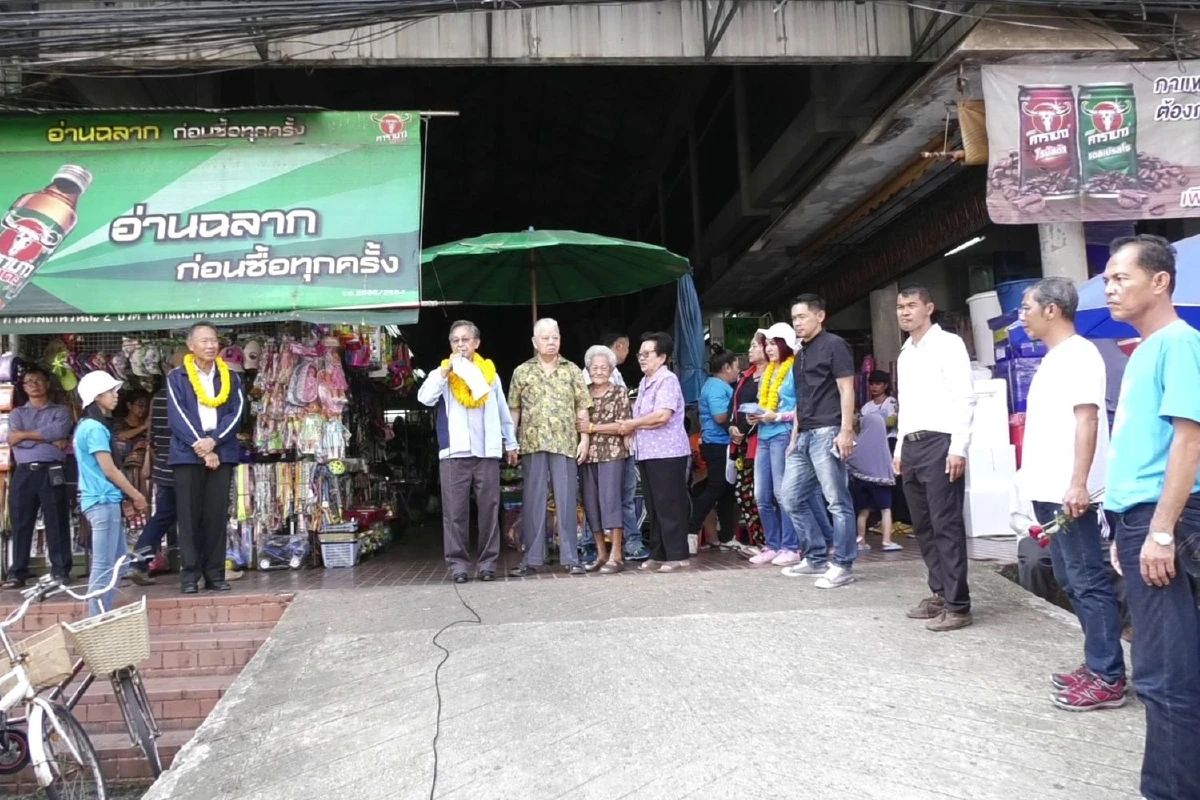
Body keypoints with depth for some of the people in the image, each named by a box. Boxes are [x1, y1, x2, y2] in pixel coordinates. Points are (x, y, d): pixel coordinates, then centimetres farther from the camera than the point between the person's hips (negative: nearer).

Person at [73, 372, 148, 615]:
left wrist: (129, 496, 16)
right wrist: (136, 495, -4)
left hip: (105, 501, 10)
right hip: (103, 501, -10)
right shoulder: (95, 428, -13)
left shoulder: (88, 426, 17)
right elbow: (109, 470, -15)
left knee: (118, 560, 14)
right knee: (104, 566, -6)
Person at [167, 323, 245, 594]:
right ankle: (190, 574, 5)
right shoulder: (177, 377, 6)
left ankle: (215, 574, 7)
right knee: (189, 516, 0)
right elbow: (177, 416, -4)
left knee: (217, 515, 2)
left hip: (221, 453, 2)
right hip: (187, 454, -2)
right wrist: (200, 446, -13)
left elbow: (236, 413, 2)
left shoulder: (231, 378, 13)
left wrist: (213, 441, -13)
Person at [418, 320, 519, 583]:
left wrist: (511, 444, 17)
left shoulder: (490, 374, 13)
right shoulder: (442, 373, 6)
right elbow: (425, 397, -13)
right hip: (454, 454, -1)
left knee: (489, 510, 2)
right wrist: (447, 370, -15)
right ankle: (458, 563, 4)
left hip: (487, 453, 2)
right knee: (455, 512, -1)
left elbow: (503, 412, 17)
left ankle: (488, 562, 9)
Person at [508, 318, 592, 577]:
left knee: (566, 501, 2)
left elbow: (582, 408, 7)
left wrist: (584, 439, -2)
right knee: (533, 502, 4)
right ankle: (531, 559, 10)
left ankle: (570, 558, 8)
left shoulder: (572, 371, 8)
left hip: (565, 444, 0)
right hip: (532, 444, 0)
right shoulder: (522, 372, 8)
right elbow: (513, 410, 8)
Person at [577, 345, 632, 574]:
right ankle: (601, 553, 15)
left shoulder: (619, 392, 1)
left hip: (612, 454, -5)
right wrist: (579, 433, -3)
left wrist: (592, 428, -13)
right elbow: (576, 422, 18)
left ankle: (616, 555, -5)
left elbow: (623, 426, -8)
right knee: (590, 503, 5)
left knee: (610, 500, -9)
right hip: (587, 454, 5)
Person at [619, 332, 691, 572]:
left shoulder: (667, 380, -10)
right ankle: (658, 554, 18)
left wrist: (631, 424, -11)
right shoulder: (644, 383, 18)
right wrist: (631, 429, 1)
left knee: (669, 506, -5)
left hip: (667, 453, -9)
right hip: (647, 453, 9)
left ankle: (677, 556, 1)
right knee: (654, 507, 11)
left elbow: (662, 416, -22)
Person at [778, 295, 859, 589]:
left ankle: (842, 565, 3)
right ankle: (815, 557, 21)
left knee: (837, 501, -4)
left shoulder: (834, 345, -4)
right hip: (804, 436, 9)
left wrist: (846, 432, -18)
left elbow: (846, 390, -11)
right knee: (792, 499, 10)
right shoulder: (801, 354, 21)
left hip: (827, 433, -9)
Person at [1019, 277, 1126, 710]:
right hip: (1049, 491, 10)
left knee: (1088, 582, -4)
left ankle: (1107, 679, 3)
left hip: (1069, 492, -10)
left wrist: (1078, 483, -24)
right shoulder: (1054, 358, 17)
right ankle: (1097, 665, 24)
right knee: (1072, 581, 15)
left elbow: (1087, 419, -19)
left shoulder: (1078, 354, -11)